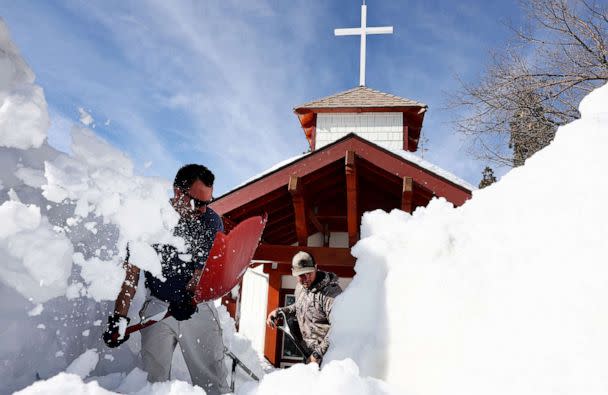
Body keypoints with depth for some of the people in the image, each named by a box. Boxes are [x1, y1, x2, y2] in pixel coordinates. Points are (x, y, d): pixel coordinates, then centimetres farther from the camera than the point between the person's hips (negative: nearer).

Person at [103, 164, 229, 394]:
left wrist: (189, 294, -28)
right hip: (157, 306, 0)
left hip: (197, 307, 0)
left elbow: (206, 266, -10)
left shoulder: (211, 221, -2)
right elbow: (132, 274, -4)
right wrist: (119, 317, -13)